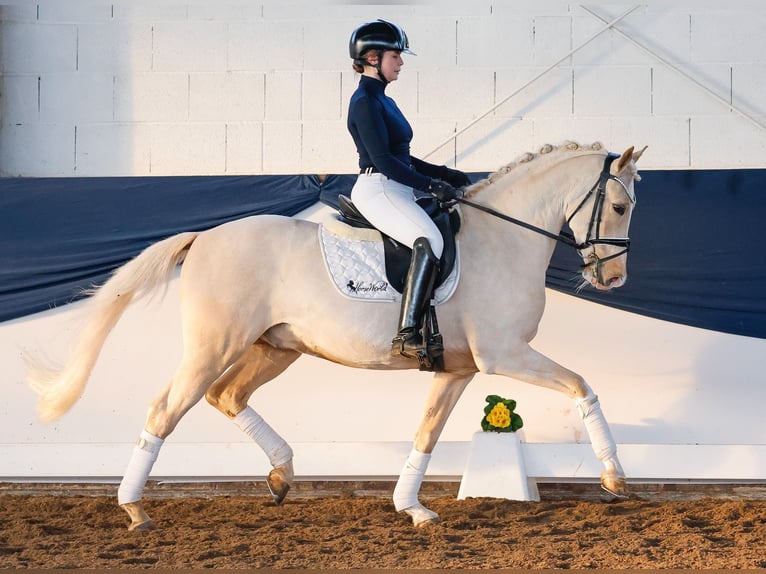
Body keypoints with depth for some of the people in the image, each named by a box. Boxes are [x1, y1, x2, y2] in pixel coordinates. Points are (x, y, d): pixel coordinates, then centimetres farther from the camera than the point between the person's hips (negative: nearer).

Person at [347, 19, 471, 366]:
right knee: (430, 241, -30)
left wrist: (446, 174, 17)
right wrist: (431, 185, -21)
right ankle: (407, 335, -36)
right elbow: (382, 159, -19)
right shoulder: (365, 101, -10)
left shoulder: (382, 101, 20)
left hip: (395, 192, 11)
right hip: (378, 189, -11)